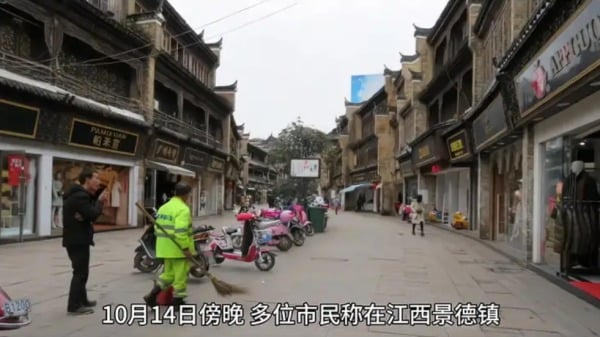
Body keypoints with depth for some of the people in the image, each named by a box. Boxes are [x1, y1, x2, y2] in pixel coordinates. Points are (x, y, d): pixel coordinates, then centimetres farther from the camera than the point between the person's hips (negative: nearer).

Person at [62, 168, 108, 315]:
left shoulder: (79, 194, 15)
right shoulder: (80, 196, -20)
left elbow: (86, 213, 12)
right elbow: (93, 215, -25)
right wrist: (100, 201, -10)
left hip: (75, 238, 11)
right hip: (78, 239, -11)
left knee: (81, 271, 19)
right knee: (80, 272, -6)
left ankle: (82, 300, 30)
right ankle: (74, 306, -2)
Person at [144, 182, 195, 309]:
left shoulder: (163, 207, 13)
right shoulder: (183, 209, -17)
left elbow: (158, 228, 16)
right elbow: (181, 232, -26)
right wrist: (186, 248, -22)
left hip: (165, 248, 9)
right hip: (179, 248, -9)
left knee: (169, 273, 19)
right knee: (180, 275, 4)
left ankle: (152, 295, 11)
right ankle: (178, 301, 13)